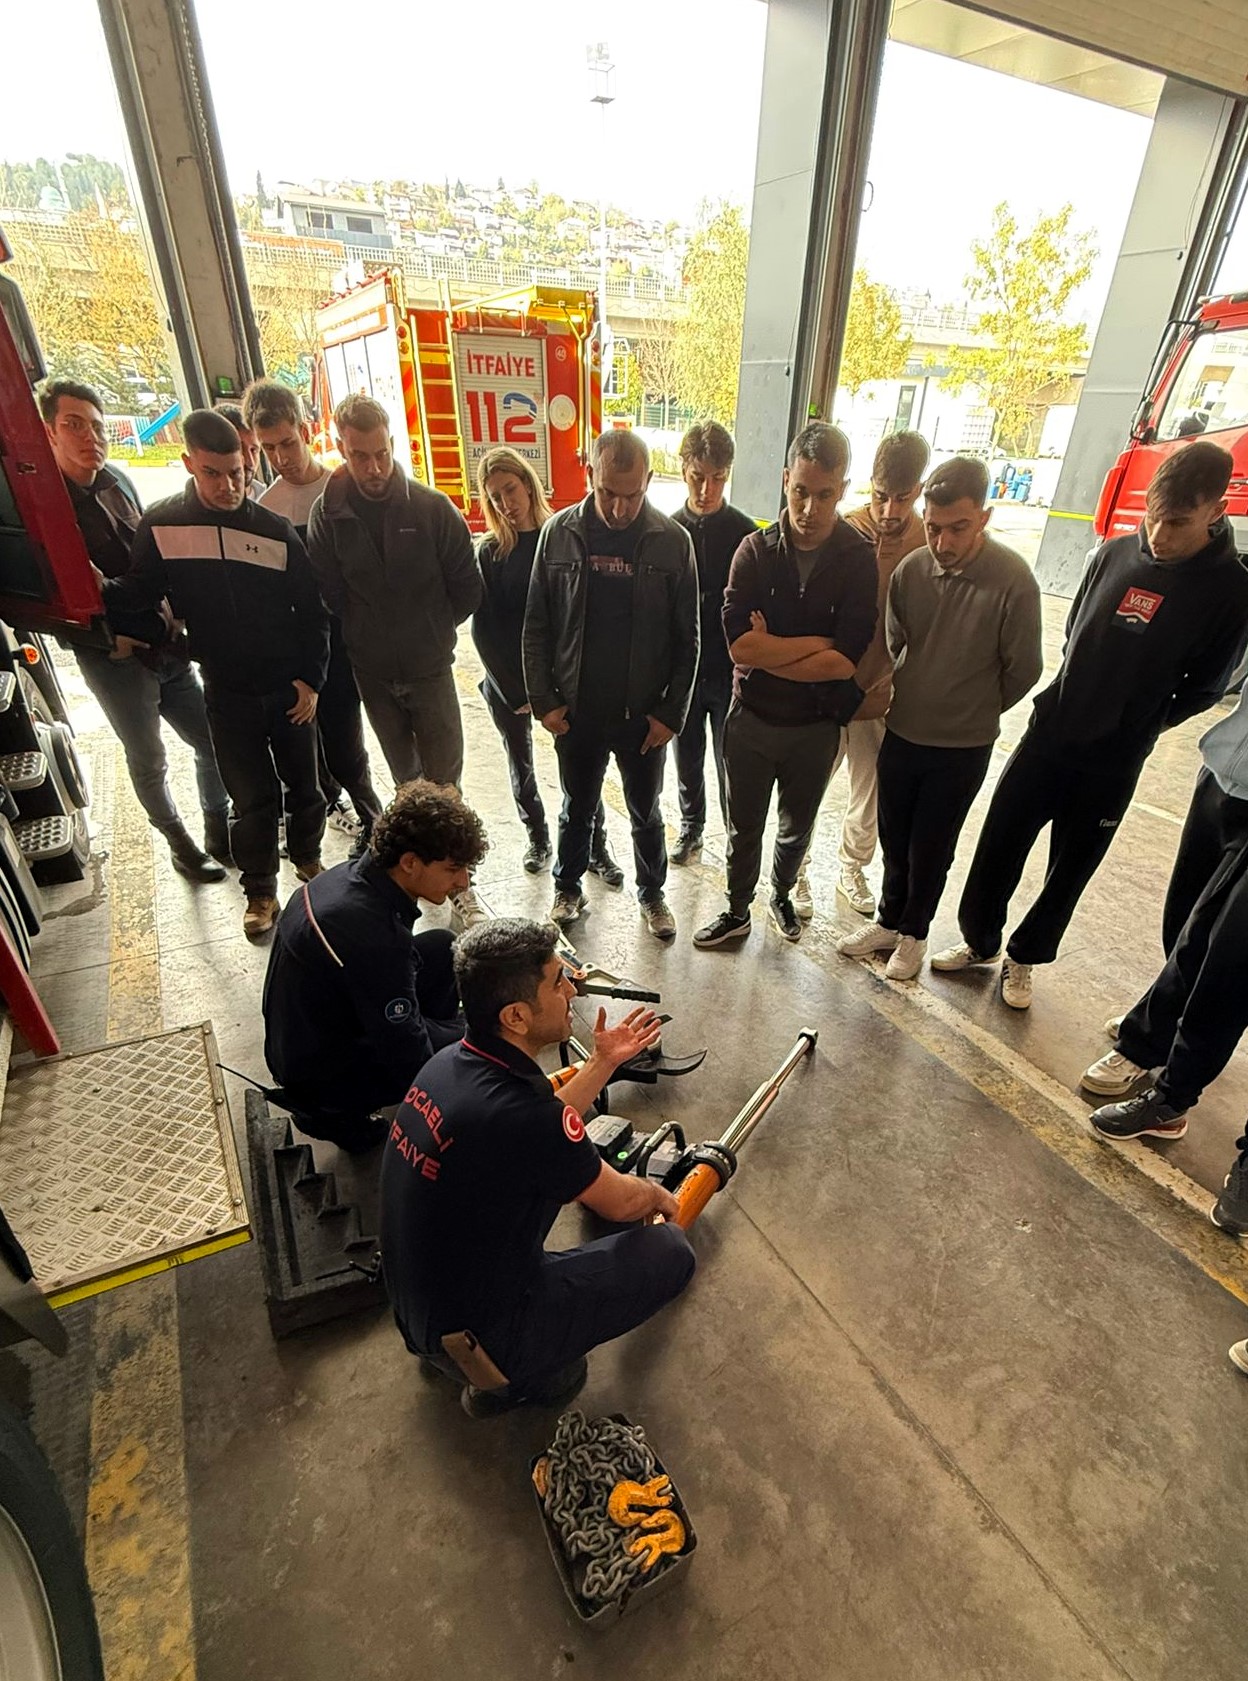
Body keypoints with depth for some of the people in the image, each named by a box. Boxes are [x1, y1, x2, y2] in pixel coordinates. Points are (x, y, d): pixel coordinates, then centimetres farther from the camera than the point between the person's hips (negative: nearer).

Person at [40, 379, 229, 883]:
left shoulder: (117, 482, 8)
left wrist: (170, 613, 7)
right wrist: (104, 638, -14)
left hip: (167, 647, 5)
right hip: (116, 660, -5)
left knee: (214, 745, 9)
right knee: (149, 763, 8)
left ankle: (220, 831, 28)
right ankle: (181, 845, 26)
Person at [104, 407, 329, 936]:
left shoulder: (276, 529, -2)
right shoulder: (161, 524, -2)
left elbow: (311, 611, 0)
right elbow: (140, 591, 2)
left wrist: (310, 678, -5)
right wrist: (99, 591, -19)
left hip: (289, 686, 1)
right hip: (226, 691, 0)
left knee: (303, 782, 12)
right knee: (252, 796, 3)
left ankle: (308, 858, 37)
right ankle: (259, 889, 22)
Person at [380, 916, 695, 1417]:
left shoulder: (450, 1061, -8)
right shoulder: (517, 1114, -33)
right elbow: (619, 1202, -13)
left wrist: (604, 1062, 8)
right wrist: (659, 1196, 8)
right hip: (471, 1339, -7)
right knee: (670, 1252, -4)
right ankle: (526, 1373, 4)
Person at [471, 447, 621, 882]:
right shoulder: (489, 552, -1)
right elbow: (482, 629, -3)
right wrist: (515, 691, -8)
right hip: (506, 682, 1)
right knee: (521, 766, 13)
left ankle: (596, 847, 17)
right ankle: (537, 837, 34)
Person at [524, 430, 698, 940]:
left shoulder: (672, 542, -8)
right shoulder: (559, 532, -5)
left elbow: (686, 638, -5)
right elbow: (537, 625, 0)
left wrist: (671, 712, -8)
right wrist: (543, 700, -4)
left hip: (643, 712, -1)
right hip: (575, 710, 1)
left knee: (646, 814, 16)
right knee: (577, 809, 18)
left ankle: (652, 894, 38)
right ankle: (568, 888, 40)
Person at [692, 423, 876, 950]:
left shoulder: (860, 560, -11)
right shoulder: (756, 550, -8)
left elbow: (845, 663, -20)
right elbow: (738, 643, -21)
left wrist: (768, 651, -17)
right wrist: (817, 643, -19)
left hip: (816, 725, 0)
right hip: (751, 719, 0)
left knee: (797, 828, 21)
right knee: (744, 827, 15)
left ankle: (781, 895, 47)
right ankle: (737, 912, 36)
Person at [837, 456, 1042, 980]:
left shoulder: (1013, 580, -19)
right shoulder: (911, 568, -9)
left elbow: (1022, 670, -8)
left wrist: (974, 712, 5)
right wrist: (899, 699, 8)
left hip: (962, 748, -3)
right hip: (901, 733, 3)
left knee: (931, 849, 12)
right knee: (894, 839, 17)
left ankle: (914, 932, 34)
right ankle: (890, 920, 38)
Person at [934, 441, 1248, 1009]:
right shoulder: (1115, 554, -2)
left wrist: (1137, 723, 4)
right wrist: (1080, 700, 8)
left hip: (1113, 763, -2)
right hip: (1047, 733, 2)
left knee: (1069, 872, 10)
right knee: (998, 846, 8)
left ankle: (1023, 958, 31)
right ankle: (979, 941, 29)